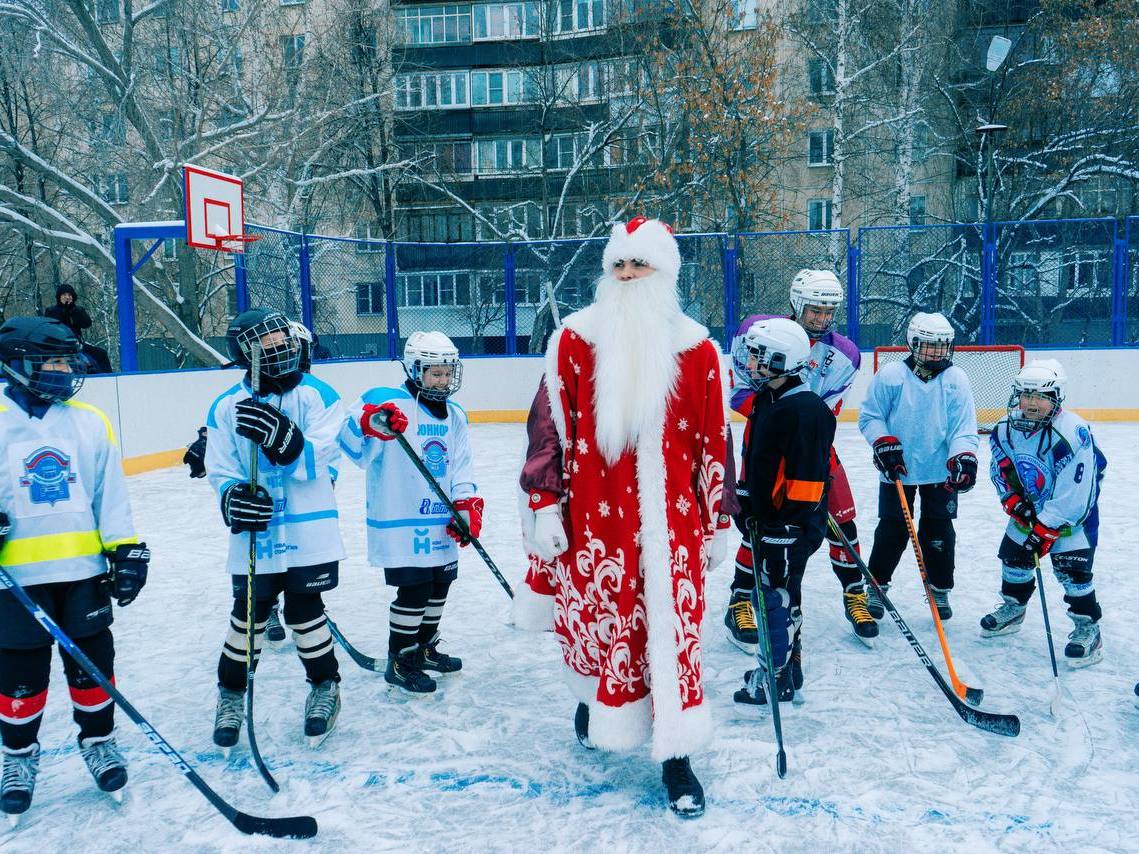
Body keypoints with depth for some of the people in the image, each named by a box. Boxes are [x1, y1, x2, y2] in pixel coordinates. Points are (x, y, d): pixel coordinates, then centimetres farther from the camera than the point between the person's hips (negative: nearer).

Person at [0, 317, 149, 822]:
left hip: (83, 569, 2)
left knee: (92, 662, 10)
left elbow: (111, 494, 6)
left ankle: (98, 741, 29)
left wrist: (127, 550, 2)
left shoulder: (90, 423, 4)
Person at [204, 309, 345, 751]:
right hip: (254, 533, 2)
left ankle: (325, 685, 31)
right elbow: (220, 472, 1)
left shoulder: (318, 395, -4)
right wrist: (233, 497, -20)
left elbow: (318, 460, -14)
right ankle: (231, 694, 32)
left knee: (304, 610, 9)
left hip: (309, 531, -1)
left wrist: (284, 440, -32)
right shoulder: (226, 408, 1)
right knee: (249, 614, 10)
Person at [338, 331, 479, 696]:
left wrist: (467, 505, 0)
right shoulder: (388, 403, -13)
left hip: (440, 522, 8)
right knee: (414, 590, -5)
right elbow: (349, 439, -26)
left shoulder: (454, 415, 10)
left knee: (439, 585, 17)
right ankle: (399, 662, 13)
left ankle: (424, 648, 37)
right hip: (400, 522, -7)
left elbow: (461, 467, 12)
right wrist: (372, 421, -46)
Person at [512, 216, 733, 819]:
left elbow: (713, 441, 7)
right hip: (591, 517, 0)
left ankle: (675, 757, 15)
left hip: (669, 519, 0)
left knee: (671, 628, 0)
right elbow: (549, 426, 1)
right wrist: (543, 505, -3)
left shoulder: (694, 348, 3)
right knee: (591, 617, 11)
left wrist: (717, 522, 9)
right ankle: (593, 699, 43)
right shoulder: (574, 339, 1)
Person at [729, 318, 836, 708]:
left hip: (792, 525, -10)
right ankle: (779, 665, 32)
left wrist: (789, 525, -23)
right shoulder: (765, 402, 11)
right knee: (766, 593, 17)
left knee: (778, 595, -1)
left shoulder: (806, 410, -20)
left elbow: (806, 475, -23)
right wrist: (744, 499, 20)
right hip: (766, 518, 10)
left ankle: (777, 678, 12)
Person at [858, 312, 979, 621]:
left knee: (939, 532, 9)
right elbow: (869, 416, -2)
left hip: (941, 471, 1)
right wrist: (885, 444, -15)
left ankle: (940, 590, 25)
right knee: (892, 530, 6)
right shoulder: (891, 375, -9)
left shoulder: (956, 379, -4)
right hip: (898, 469, -1)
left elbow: (964, 426, -8)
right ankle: (877, 586, 21)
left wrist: (964, 457, -22)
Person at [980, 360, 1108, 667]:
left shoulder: (1072, 433, -31)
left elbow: (1072, 497, -29)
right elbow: (1001, 469, 2)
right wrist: (1015, 503, -12)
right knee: (1014, 553, 11)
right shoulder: (1007, 428, -12)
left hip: (1074, 508, -6)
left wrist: (1045, 530, -28)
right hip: (1030, 505, 6)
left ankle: (1088, 628, 5)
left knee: (1071, 567, -12)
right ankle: (1013, 609, 34)